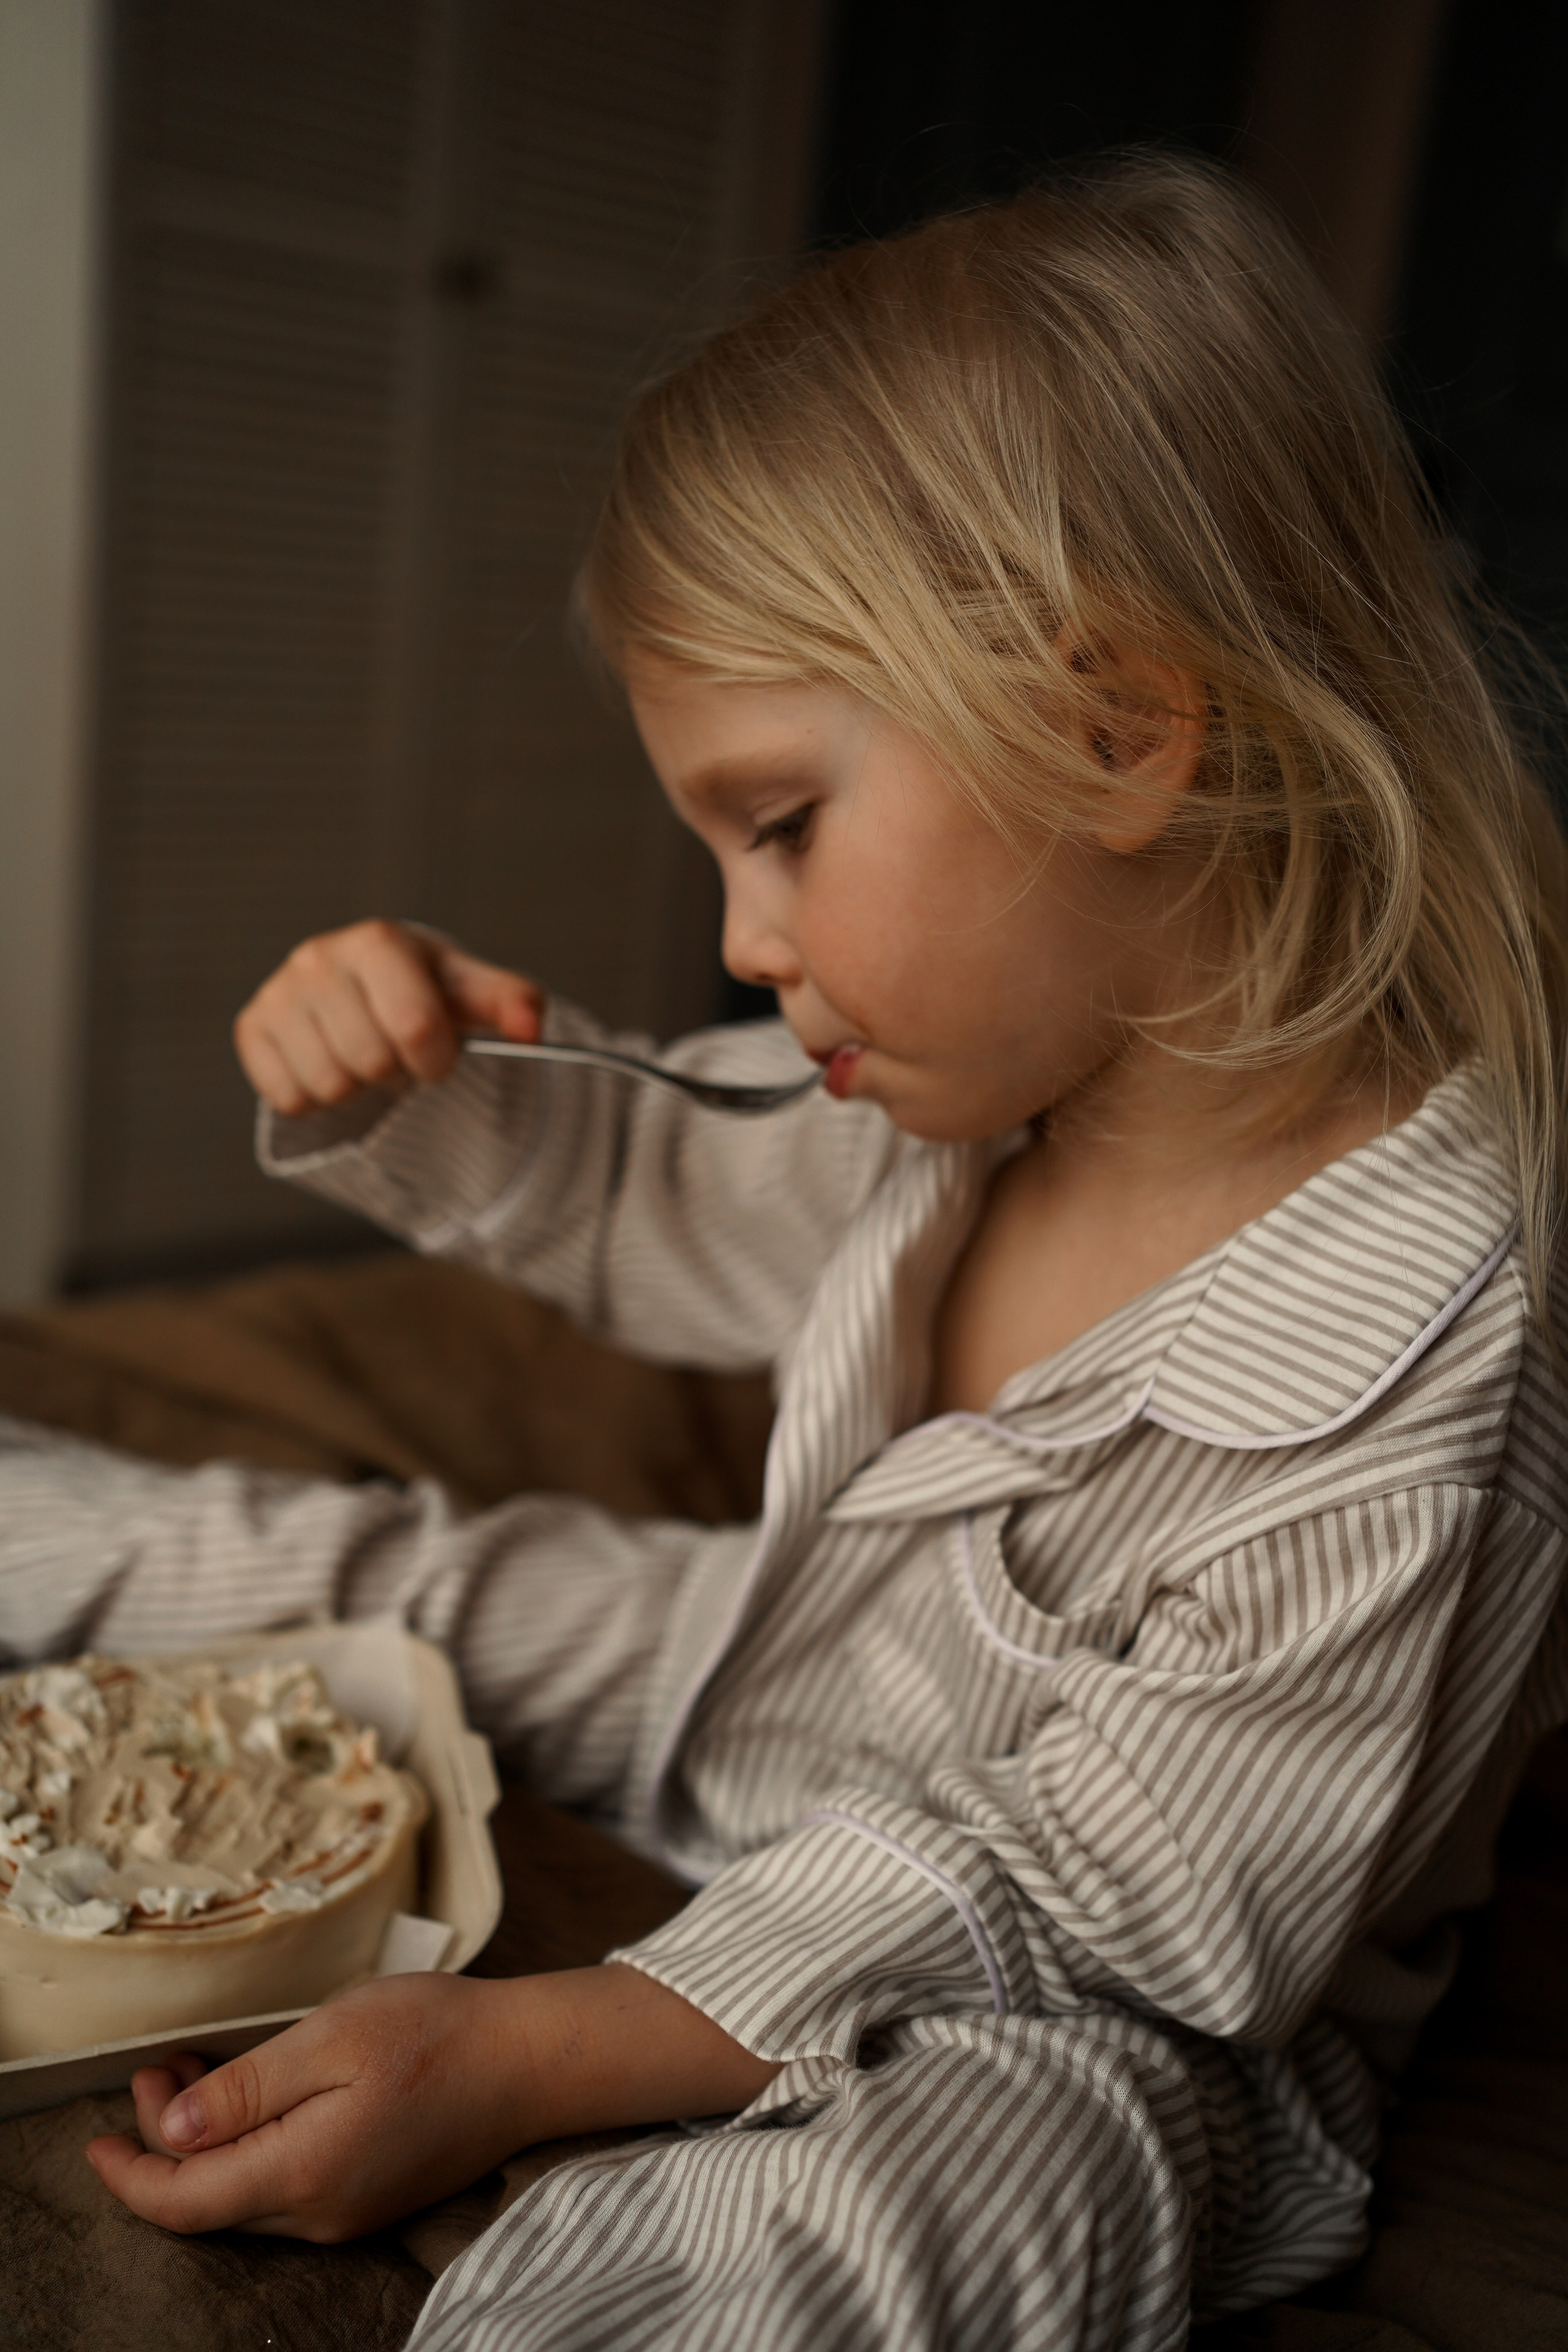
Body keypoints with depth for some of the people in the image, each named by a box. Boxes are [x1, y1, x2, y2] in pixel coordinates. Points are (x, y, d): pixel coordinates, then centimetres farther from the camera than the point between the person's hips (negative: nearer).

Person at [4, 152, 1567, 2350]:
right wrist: (416, 1084, -10)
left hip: (1101, 2008, -6)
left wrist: (530, 2051, -29)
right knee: (357, 1567, 12)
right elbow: (668, 1209, 10)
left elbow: (1089, 1894, -24)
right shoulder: (987, 1055, -9)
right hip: (774, 1691, 7)